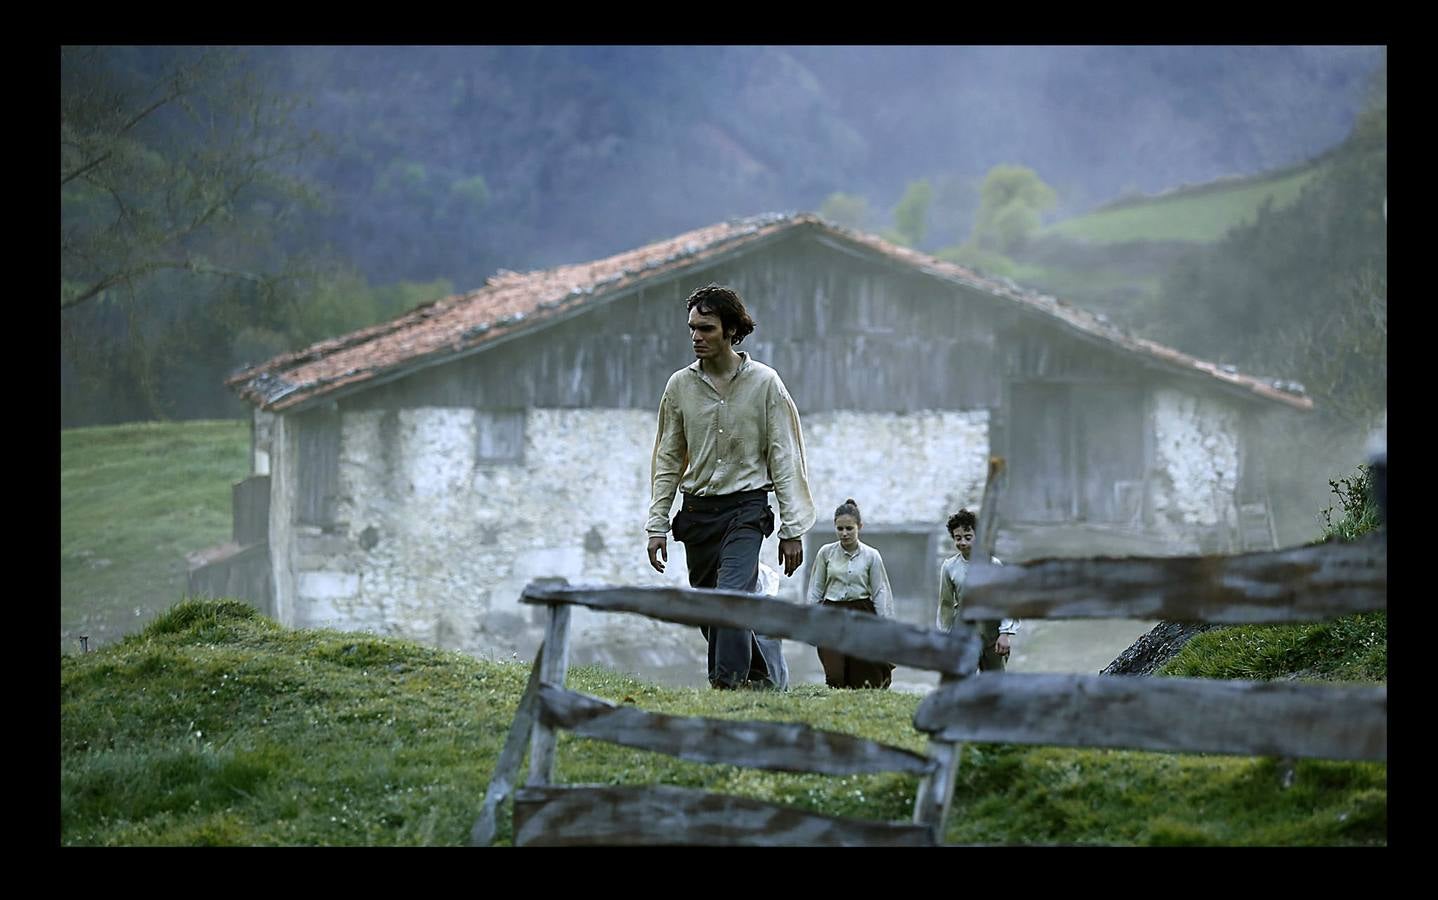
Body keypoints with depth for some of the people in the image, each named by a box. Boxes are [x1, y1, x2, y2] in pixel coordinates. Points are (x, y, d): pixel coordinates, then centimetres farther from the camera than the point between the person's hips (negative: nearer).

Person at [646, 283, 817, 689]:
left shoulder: (764, 383, -3)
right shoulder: (680, 385, 6)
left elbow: (785, 460, -1)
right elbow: (667, 461, 12)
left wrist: (792, 530, -4)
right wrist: (657, 525, 6)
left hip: (746, 507, -4)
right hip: (697, 511, 4)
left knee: (732, 595, -22)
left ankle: (729, 680, -25)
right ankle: (765, 672, 21)